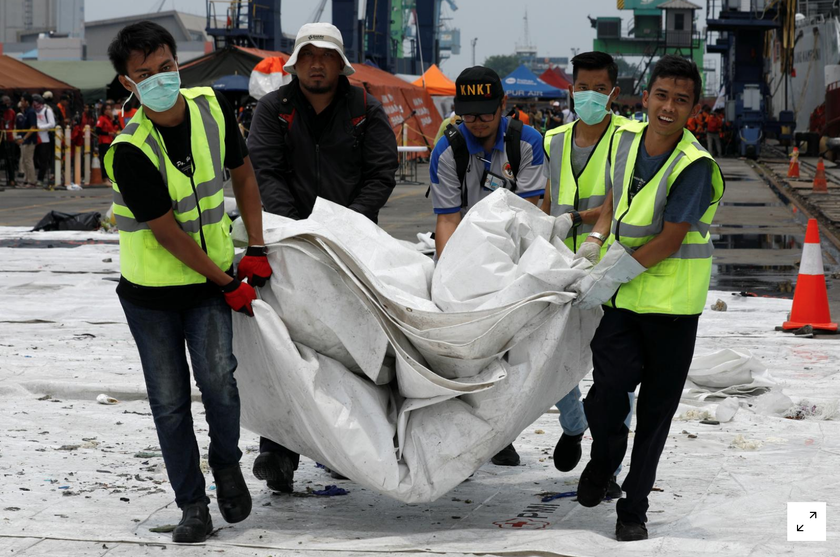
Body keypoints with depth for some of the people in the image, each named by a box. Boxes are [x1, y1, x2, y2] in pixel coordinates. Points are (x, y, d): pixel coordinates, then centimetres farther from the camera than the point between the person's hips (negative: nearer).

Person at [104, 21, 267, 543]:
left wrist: (256, 251, 2)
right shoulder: (130, 151, -23)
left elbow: (243, 173, 7)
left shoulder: (212, 106, -9)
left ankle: (227, 463, 13)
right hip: (151, 289, -2)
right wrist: (229, 284, -12)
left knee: (218, 377, -15)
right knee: (170, 401, 3)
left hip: (212, 276, 2)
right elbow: (167, 232, -18)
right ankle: (193, 505, 16)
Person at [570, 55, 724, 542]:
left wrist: (613, 274, -16)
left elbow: (669, 240, -17)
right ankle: (603, 459, 21)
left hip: (673, 303, -3)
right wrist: (595, 241, 5)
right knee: (608, 391, -11)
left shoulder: (695, 165, -16)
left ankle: (634, 509, 19)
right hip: (623, 299, 3)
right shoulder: (626, 138, 1)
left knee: (655, 410, 5)